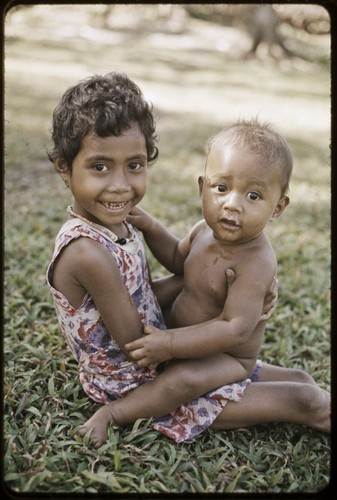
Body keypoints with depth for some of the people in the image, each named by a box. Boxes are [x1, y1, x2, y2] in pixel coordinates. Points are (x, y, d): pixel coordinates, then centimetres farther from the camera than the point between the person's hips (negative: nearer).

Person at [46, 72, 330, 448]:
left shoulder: (117, 225, -3)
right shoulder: (87, 251, -32)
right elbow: (136, 347, -25)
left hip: (157, 363, 8)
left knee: (301, 381, 11)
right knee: (303, 400, -16)